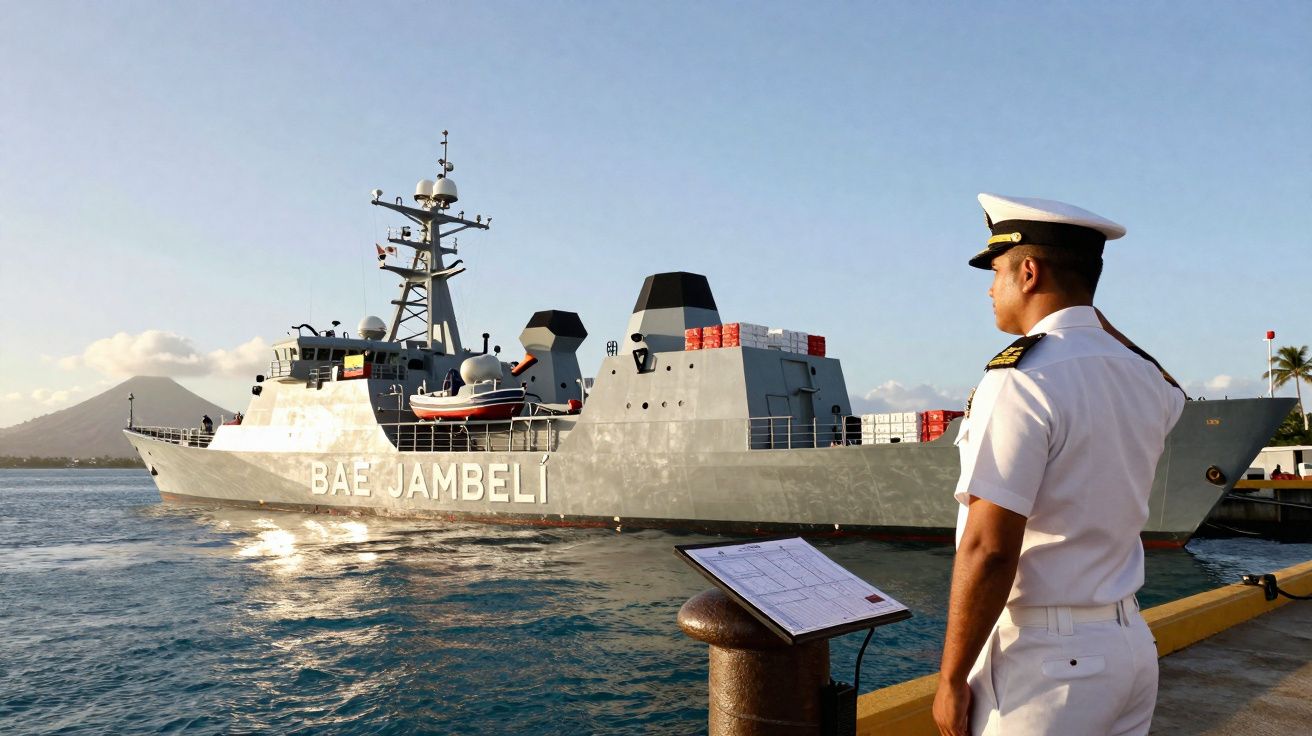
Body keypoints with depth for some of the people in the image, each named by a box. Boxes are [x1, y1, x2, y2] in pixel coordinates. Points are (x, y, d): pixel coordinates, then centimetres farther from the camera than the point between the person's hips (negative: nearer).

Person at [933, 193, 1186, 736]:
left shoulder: (1020, 379, -19)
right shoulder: (1146, 379, 4)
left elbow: (988, 551, -23)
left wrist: (951, 679, -13)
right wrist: (1085, 308, 28)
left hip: (1043, 658, -8)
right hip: (1131, 646, 8)